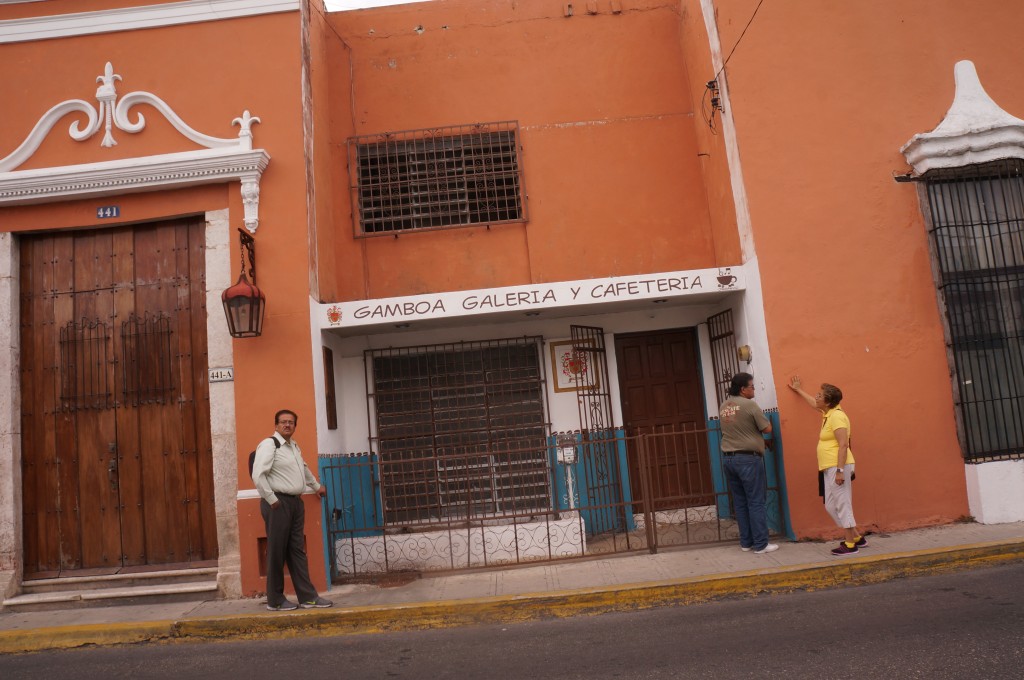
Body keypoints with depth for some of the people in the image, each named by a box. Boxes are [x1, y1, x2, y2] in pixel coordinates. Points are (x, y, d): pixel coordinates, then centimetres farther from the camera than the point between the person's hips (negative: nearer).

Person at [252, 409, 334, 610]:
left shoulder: (294, 446, 17)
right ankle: (275, 600, 12)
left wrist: (317, 486, 43)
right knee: (277, 552, 0)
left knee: (297, 551, 9)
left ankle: (307, 597, 12)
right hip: (278, 503, -8)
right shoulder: (269, 445, -9)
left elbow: (304, 469, 34)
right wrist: (272, 500, -17)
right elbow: (258, 475, -18)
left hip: (296, 502, 8)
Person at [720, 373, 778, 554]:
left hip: (728, 458, 7)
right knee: (755, 502, 0)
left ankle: (746, 542, 16)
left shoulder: (724, 407, 10)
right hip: (748, 458, -7)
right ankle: (760, 544, 3)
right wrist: (759, 419, 14)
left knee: (740, 502, 11)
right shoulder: (749, 405, -10)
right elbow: (767, 429, -5)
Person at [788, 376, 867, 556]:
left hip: (838, 467, -10)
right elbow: (814, 404, 35)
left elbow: (843, 445, -22)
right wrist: (798, 390, 47)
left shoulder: (837, 416, -16)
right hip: (830, 468, 10)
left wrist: (840, 470, -25)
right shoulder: (828, 413, 12)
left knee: (842, 504, -3)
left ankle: (850, 544, 4)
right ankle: (857, 537, 21)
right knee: (831, 505, 13)